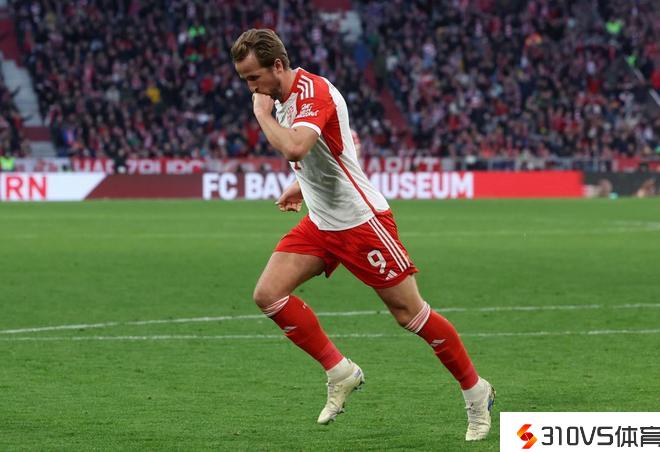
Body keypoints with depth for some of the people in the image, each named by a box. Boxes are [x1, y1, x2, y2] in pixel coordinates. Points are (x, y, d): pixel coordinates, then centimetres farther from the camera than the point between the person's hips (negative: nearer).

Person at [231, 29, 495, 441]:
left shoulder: (313, 92, -21)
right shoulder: (282, 98, 8)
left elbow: (295, 147, -40)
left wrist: (263, 113, -24)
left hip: (361, 219, -9)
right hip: (321, 223, 9)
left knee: (409, 313, -3)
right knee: (269, 294, -6)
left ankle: (476, 391, 13)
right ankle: (340, 373, 4)